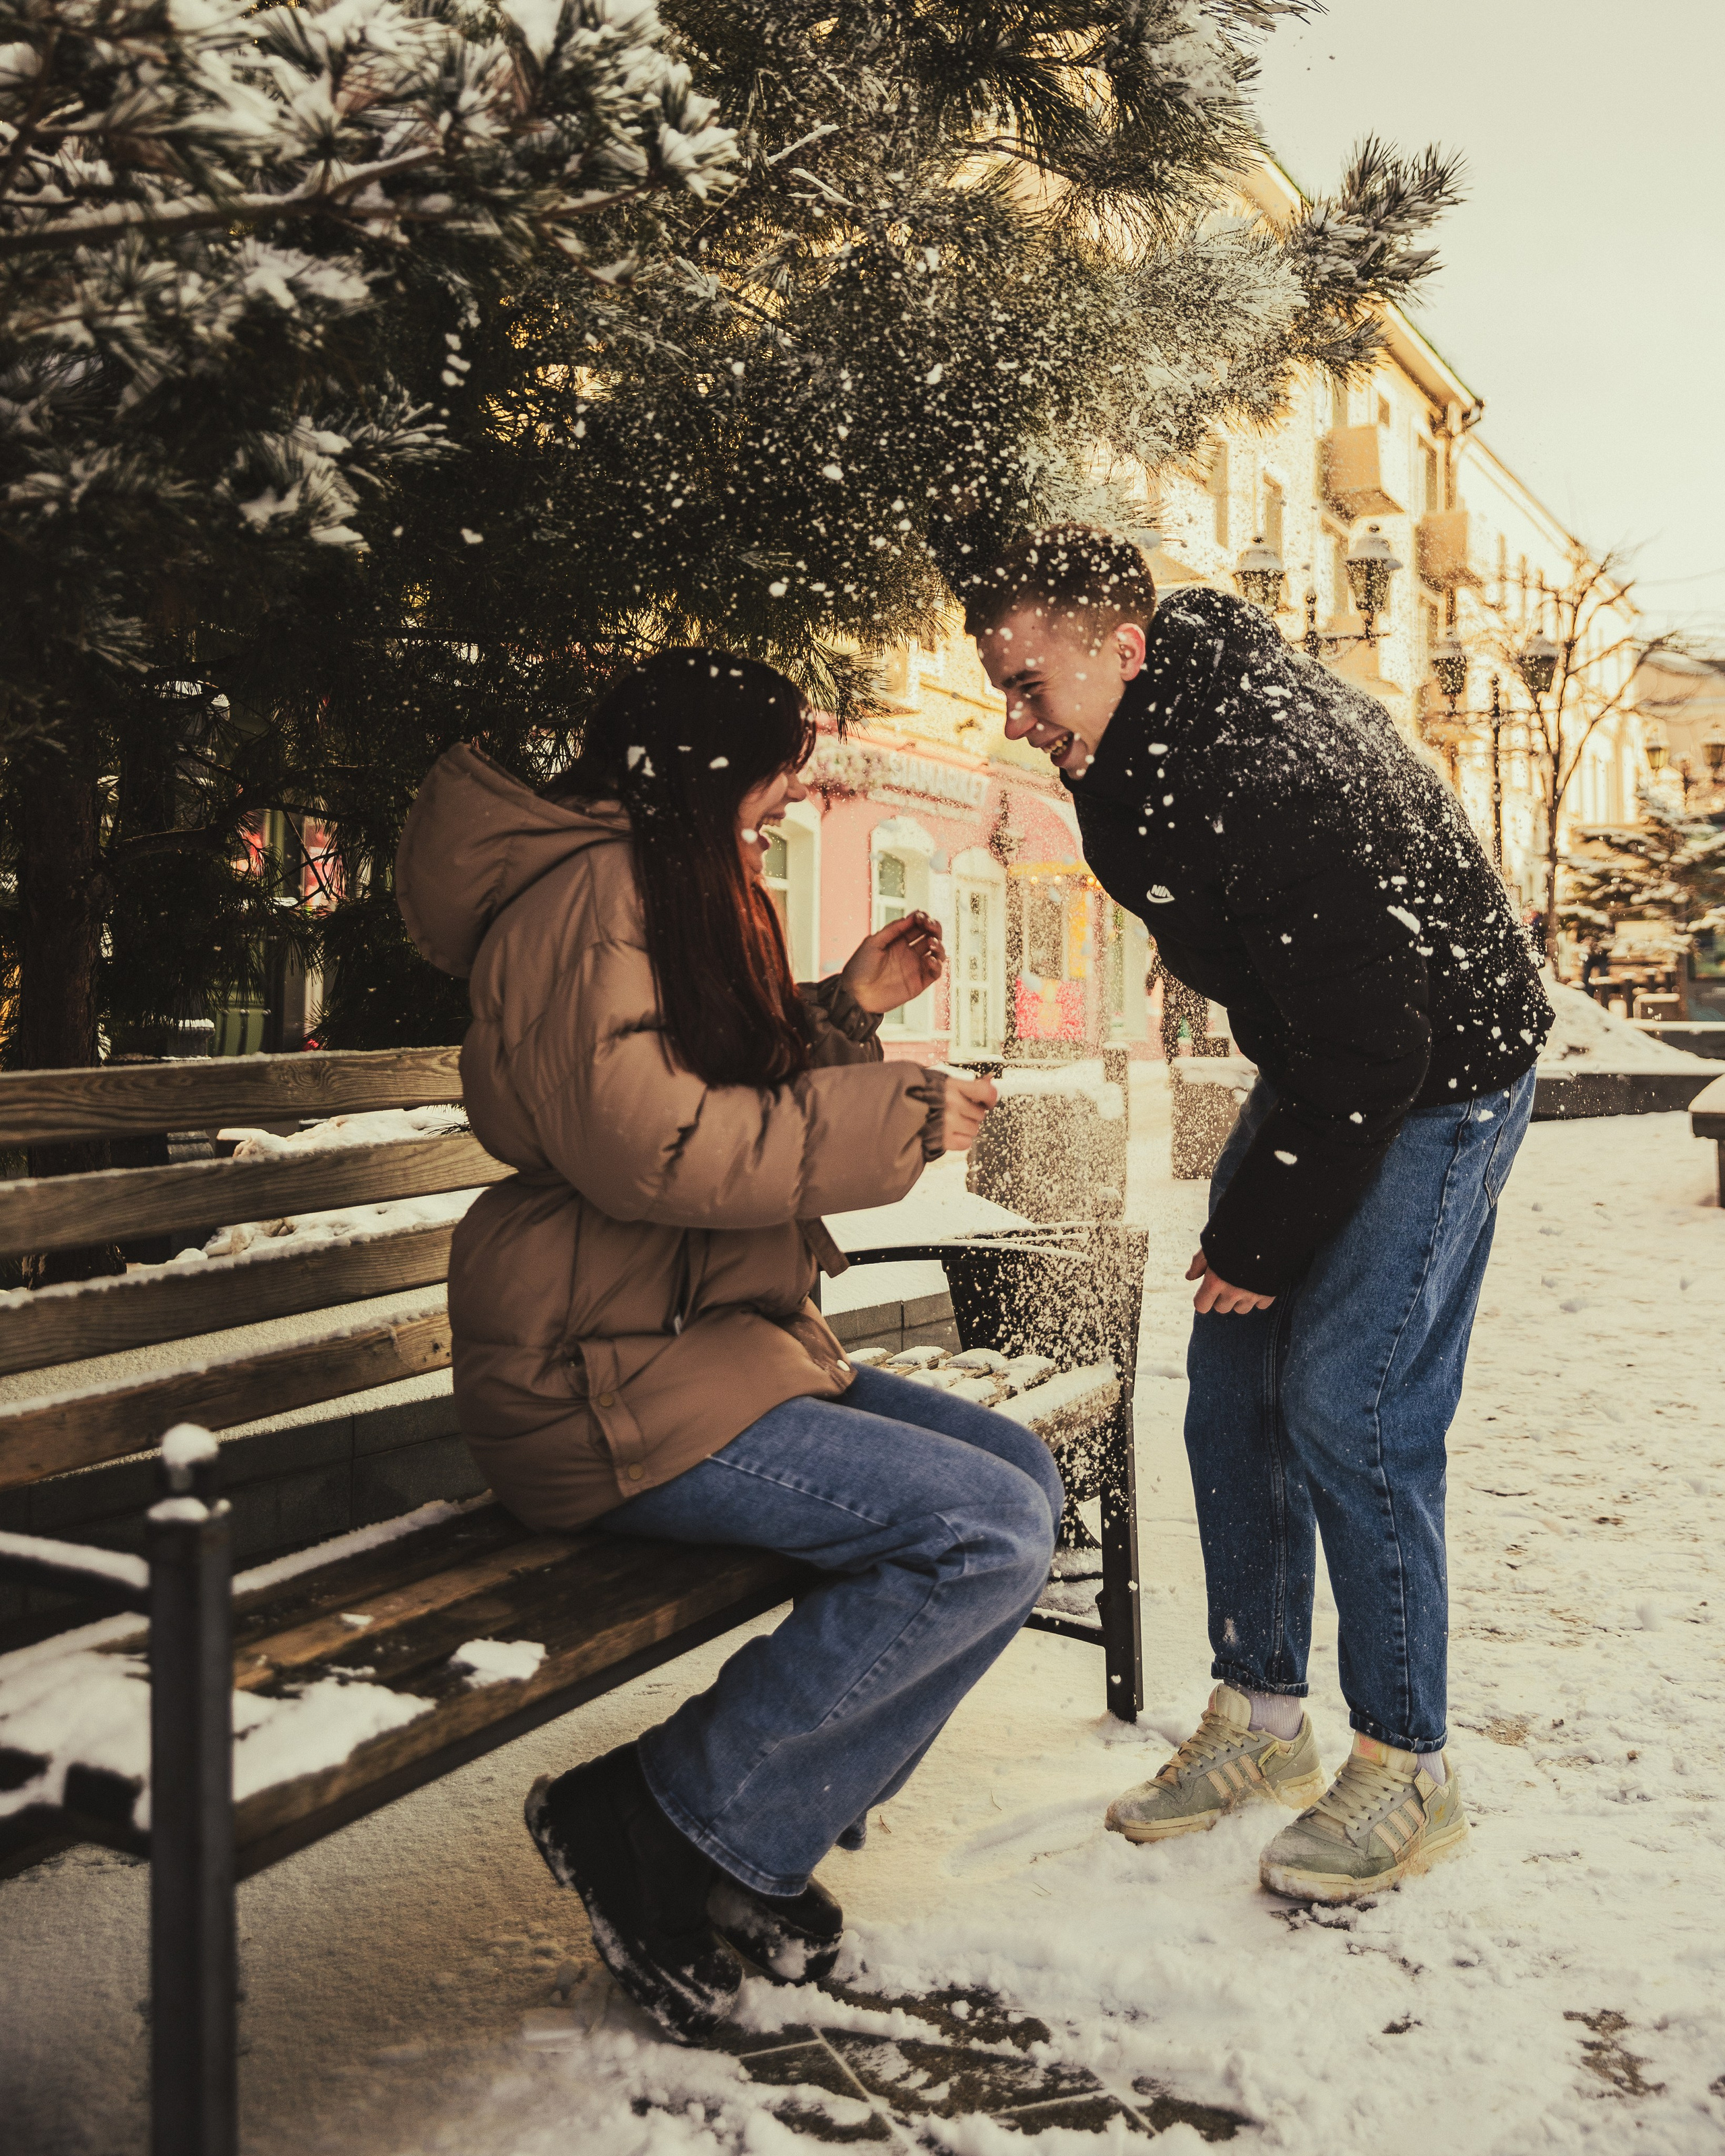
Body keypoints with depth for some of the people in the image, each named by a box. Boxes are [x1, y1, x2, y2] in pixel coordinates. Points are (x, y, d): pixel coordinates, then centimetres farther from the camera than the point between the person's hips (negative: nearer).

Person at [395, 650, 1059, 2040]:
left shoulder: (680, 902, 21)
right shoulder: (587, 893, -11)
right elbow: (643, 1145, -23)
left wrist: (845, 1012, 14)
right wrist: (901, 1114, -15)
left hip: (717, 1339, 10)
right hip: (604, 1378, -10)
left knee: (1021, 1479, -2)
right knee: (987, 1531, -20)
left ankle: (754, 1852, 2)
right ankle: (669, 1822, -5)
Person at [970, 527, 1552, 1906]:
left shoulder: (1278, 778, -32)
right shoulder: (1141, 743, -2)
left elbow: (1374, 1044, -30)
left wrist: (1262, 1238, -19)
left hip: (1437, 1079, -9)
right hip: (1318, 1065, 9)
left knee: (1346, 1411, -12)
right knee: (1233, 1389, 5)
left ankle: (1409, 1769, 6)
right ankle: (1261, 1718, 19)